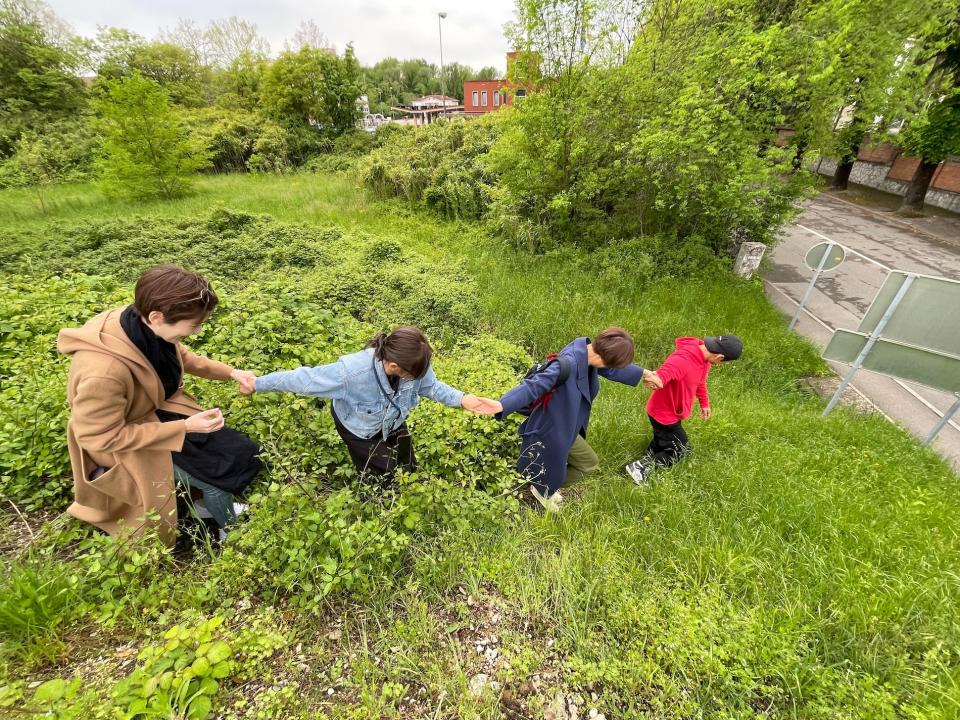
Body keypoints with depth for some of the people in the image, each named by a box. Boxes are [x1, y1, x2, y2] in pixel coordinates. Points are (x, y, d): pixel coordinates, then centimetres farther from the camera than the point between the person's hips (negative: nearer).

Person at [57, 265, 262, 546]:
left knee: (240, 453, 6)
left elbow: (180, 356, 3)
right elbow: (101, 437, -26)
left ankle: (217, 507, 32)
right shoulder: (103, 372, -40)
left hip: (159, 408, 7)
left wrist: (230, 372, -7)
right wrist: (184, 427, -28)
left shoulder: (145, 325, -19)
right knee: (218, 476, -6)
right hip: (124, 445, -7)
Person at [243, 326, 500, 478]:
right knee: (384, 478, 7)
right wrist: (258, 384, -19)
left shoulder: (413, 364, -33)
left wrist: (463, 400, -31)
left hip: (392, 422, 5)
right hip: (358, 427, -4)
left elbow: (431, 386, -15)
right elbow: (305, 378, -32)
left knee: (409, 471, 19)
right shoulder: (352, 371, -45)